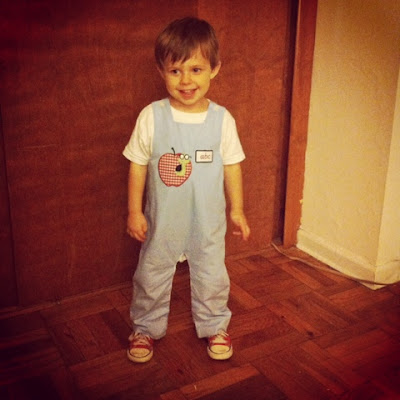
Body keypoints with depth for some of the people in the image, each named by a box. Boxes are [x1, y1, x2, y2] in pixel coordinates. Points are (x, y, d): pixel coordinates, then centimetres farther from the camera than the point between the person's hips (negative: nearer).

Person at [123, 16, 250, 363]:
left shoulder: (222, 119, -9)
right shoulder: (151, 117, -13)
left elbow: (232, 165, 0)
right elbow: (138, 165, -5)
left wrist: (237, 210, 5)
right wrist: (134, 211, -4)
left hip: (208, 220, 1)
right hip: (162, 219, 0)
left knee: (211, 276, 16)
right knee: (151, 276, 14)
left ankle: (214, 327, 41)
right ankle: (146, 328, 38)